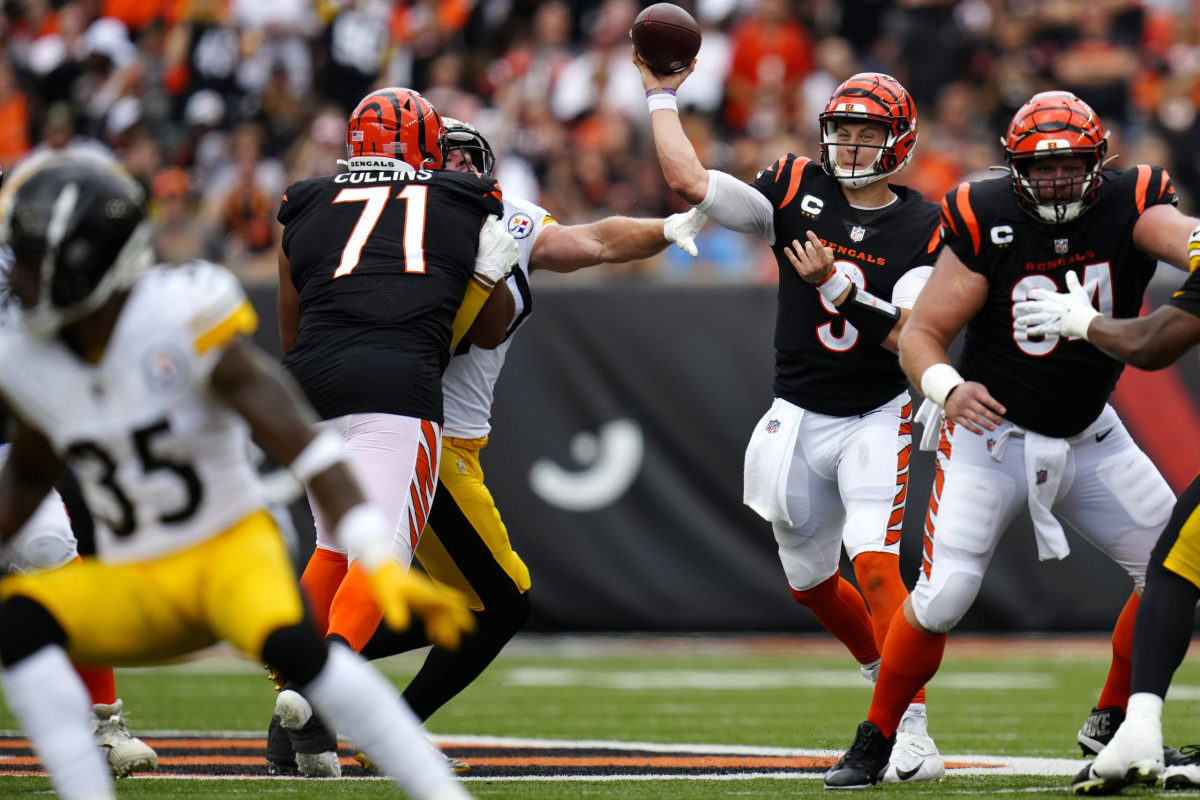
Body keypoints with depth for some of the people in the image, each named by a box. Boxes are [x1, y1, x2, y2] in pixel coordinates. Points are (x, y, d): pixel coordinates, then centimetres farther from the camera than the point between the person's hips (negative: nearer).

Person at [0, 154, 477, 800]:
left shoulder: (181, 321, -21)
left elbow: (301, 445, -23)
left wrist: (381, 565, -30)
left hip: (231, 549, -5)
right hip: (133, 586, 5)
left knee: (290, 644, -35)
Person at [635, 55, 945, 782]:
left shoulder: (923, 226, -8)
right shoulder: (796, 190, -2)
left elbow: (909, 335, -18)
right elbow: (690, 182, -9)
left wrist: (837, 287, -28)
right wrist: (663, 95, -4)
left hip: (877, 418, -4)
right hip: (799, 420, 4)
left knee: (874, 563, -22)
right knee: (810, 581, 14)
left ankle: (911, 727, -20)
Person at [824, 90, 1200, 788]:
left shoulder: (1127, 207, -13)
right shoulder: (988, 224, -17)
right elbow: (922, 333, -13)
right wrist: (946, 388, -35)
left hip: (1088, 436, 4)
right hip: (994, 430, -4)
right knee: (943, 594, -14)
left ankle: (1112, 721, 19)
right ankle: (875, 742, 2)